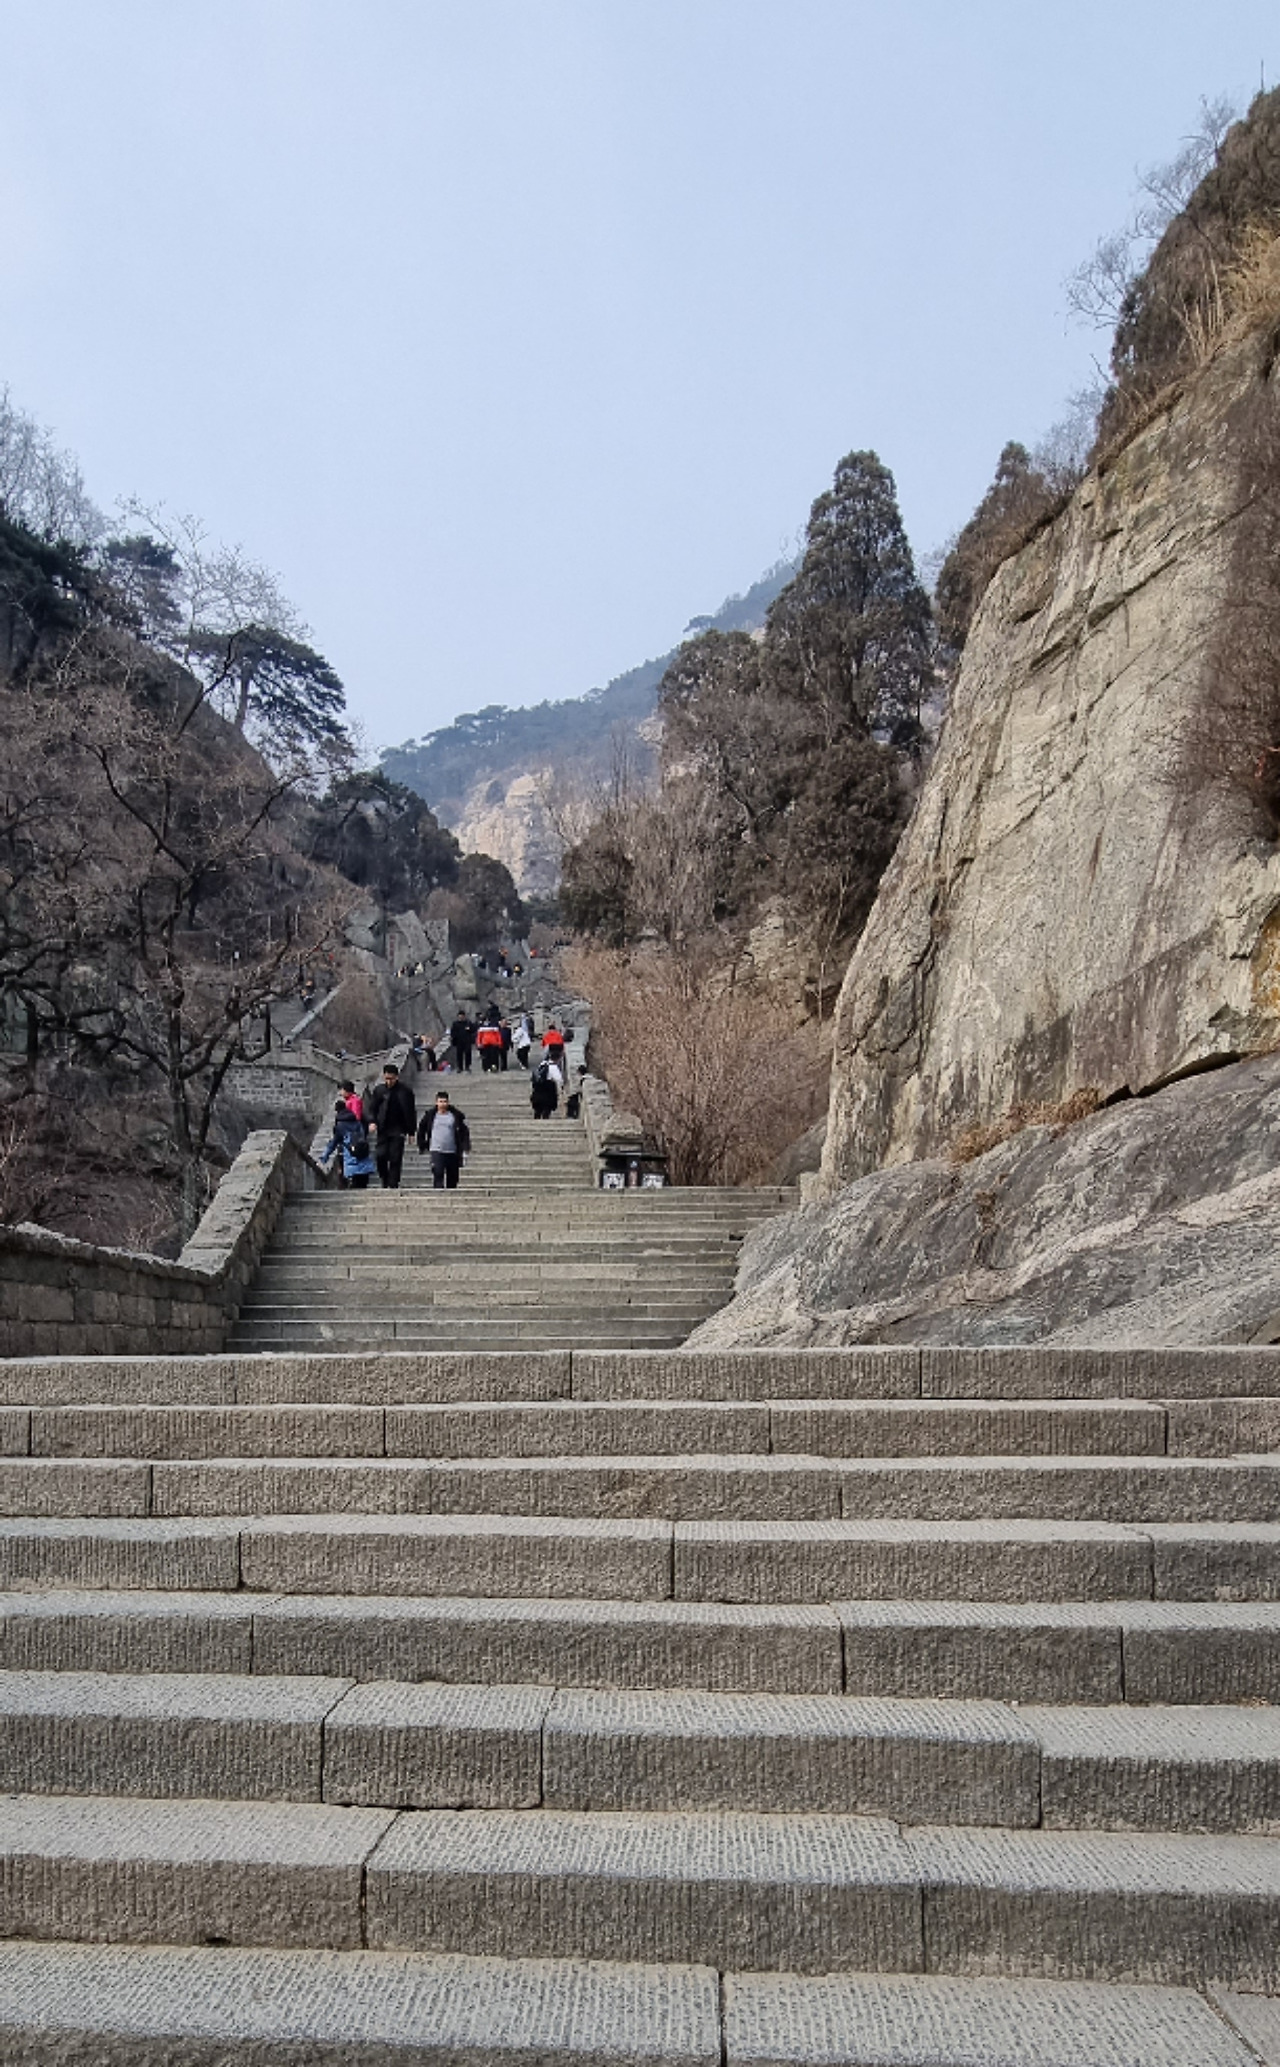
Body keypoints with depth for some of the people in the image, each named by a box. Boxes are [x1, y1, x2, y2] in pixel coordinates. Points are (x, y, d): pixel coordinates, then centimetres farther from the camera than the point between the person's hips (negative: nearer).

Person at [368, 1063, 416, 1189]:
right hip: (383, 1130, 2)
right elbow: (372, 1108, 14)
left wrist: (411, 1131, -1)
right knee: (381, 1156, -6)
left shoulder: (404, 1091, -2)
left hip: (398, 1131, -2)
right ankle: (385, 1182, 12)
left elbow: (411, 1112, 0)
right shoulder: (379, 1090, 6)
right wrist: (373, 1121, -4)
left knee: (395, 1158, -4)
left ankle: (393, 1185, 2)